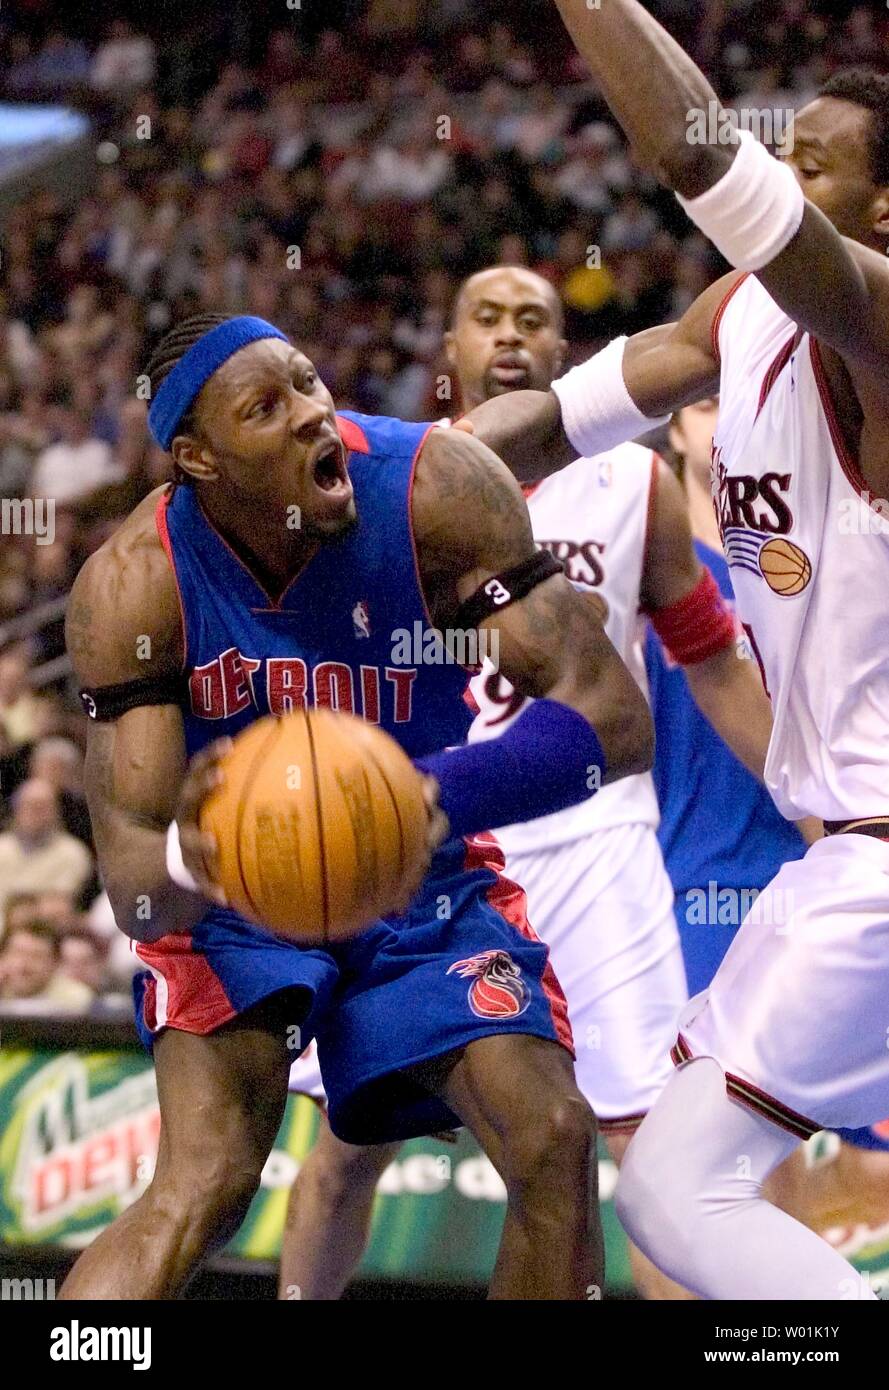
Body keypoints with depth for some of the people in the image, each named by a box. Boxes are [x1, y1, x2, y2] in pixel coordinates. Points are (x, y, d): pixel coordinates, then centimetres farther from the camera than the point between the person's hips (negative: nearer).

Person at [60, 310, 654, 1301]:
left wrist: (443, 796, -47)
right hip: (235, 897, -2)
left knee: (554, 1142, -15)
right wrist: (193, 856, -54)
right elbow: (132, 889, -28)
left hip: (425, 885, 2)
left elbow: (614, 717, -28)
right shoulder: (133, 583, -25)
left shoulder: (434, 487, -25)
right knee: (202, 1187, -25)